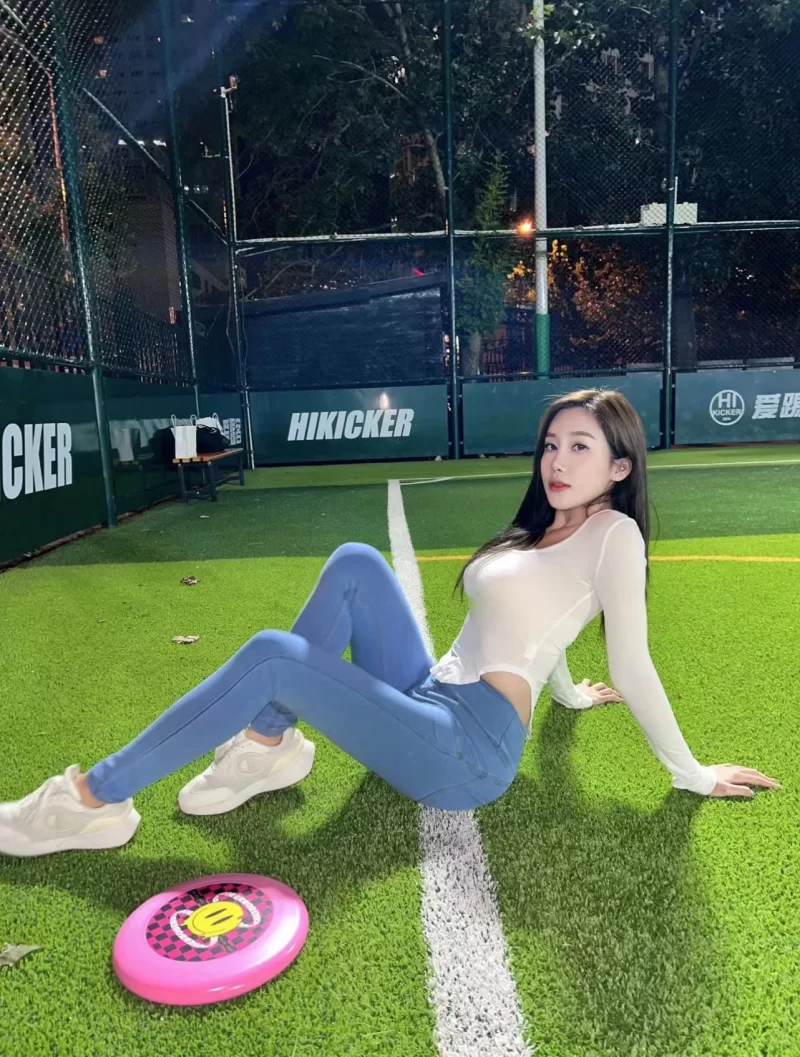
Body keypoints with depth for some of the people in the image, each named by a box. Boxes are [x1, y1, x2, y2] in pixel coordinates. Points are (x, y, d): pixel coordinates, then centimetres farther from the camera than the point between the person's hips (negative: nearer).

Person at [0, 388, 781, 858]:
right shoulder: (543, 530, 17)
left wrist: (690, 774, -5)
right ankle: (270, 746, -4)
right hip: (432, 699, 8)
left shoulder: (613, 534, -9)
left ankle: (94, 802, -5)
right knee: (355, 563, -5)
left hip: (470, 752, -8)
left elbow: (632, 666, -9)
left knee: (270, 656, -20)